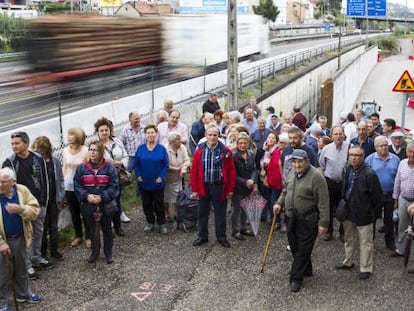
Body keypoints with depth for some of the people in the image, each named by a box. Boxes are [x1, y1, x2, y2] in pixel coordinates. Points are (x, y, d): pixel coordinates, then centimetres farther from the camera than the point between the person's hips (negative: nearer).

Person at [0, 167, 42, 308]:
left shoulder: (22, 190, -8)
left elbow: (35, 210, -8)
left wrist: (20, 209, -27)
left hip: (20, 238, 3)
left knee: (21, 268, 21)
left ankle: (23, 294, 40)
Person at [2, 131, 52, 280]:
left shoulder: (38, 159, -2)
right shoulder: (9, 162, -10)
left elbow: (44, 180, 4)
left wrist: (44, 201, 3)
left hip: (39, 204, 3)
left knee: (38, 232, 15)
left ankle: (37, 258, 31)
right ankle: (27, 265, 11)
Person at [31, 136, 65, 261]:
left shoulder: (55, 161, -2)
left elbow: (60, 179, 6)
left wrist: (61, 196, 1)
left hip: (53, 199, 3)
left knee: (53, 226, 13)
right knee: (43, 227, 5)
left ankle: (54, 250, 25)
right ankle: (42, 252, 20)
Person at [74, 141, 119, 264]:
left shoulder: (109, 167, -8)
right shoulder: (82, 168, -2)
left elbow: (114, 186, -10)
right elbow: (77, 185, -2)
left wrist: (102, 197, -20)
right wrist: (87, 196, -18)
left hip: (106, 205, -2)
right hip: (89, 205, 2)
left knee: (106, 229, 13)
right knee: (92, 229, 15)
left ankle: (108, 253, 28)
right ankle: (95, 252, 32)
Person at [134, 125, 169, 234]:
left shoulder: (161, 148, -6)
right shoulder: (140, 148, -1)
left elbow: (166, 165, -5)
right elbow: (136, 164, 4)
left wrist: (161, 177, -13)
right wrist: (138, 176, -6)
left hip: (157, 183, -2)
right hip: (144, 183, 2)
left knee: (159, 204, 6)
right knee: (146, 204, 13)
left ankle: (162, 223, 19)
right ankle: (150, 222, 28)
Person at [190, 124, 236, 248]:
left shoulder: (225, 151, -6)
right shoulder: (199, 151, -3)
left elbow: (231, 171, -3)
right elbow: (194, 171, -1)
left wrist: (230, 189, -3)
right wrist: (194, 189, -3)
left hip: (219, 187, -1)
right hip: (204, 186, 1)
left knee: (220, 213, 11)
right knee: (203, 213, 13)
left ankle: (221, 237, 24)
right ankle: (202, 236, 27)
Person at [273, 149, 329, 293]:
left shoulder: (315, 177, -19)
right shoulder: (292, 173, 5)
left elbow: (323, 202, -19)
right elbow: (285, 190, 22)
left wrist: (323, 222, -18)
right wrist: (279, 203, 6)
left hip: (308, 221, -8)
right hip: (292, 218, 8)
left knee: (303, 249, -1)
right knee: (294, 247, 16)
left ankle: (296, 278, 10)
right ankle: (306, 270, 36)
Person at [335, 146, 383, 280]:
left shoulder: (369, 173, -20)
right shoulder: (347, 170, 2)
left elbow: (377, 196, -15)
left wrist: (371, 211, -7)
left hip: (363, 214, -7)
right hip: (348, 212, 7)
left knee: (366, 242, 6)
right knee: (348, 239, 22)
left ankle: (366, 268, 19)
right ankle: (348, 262, 40)